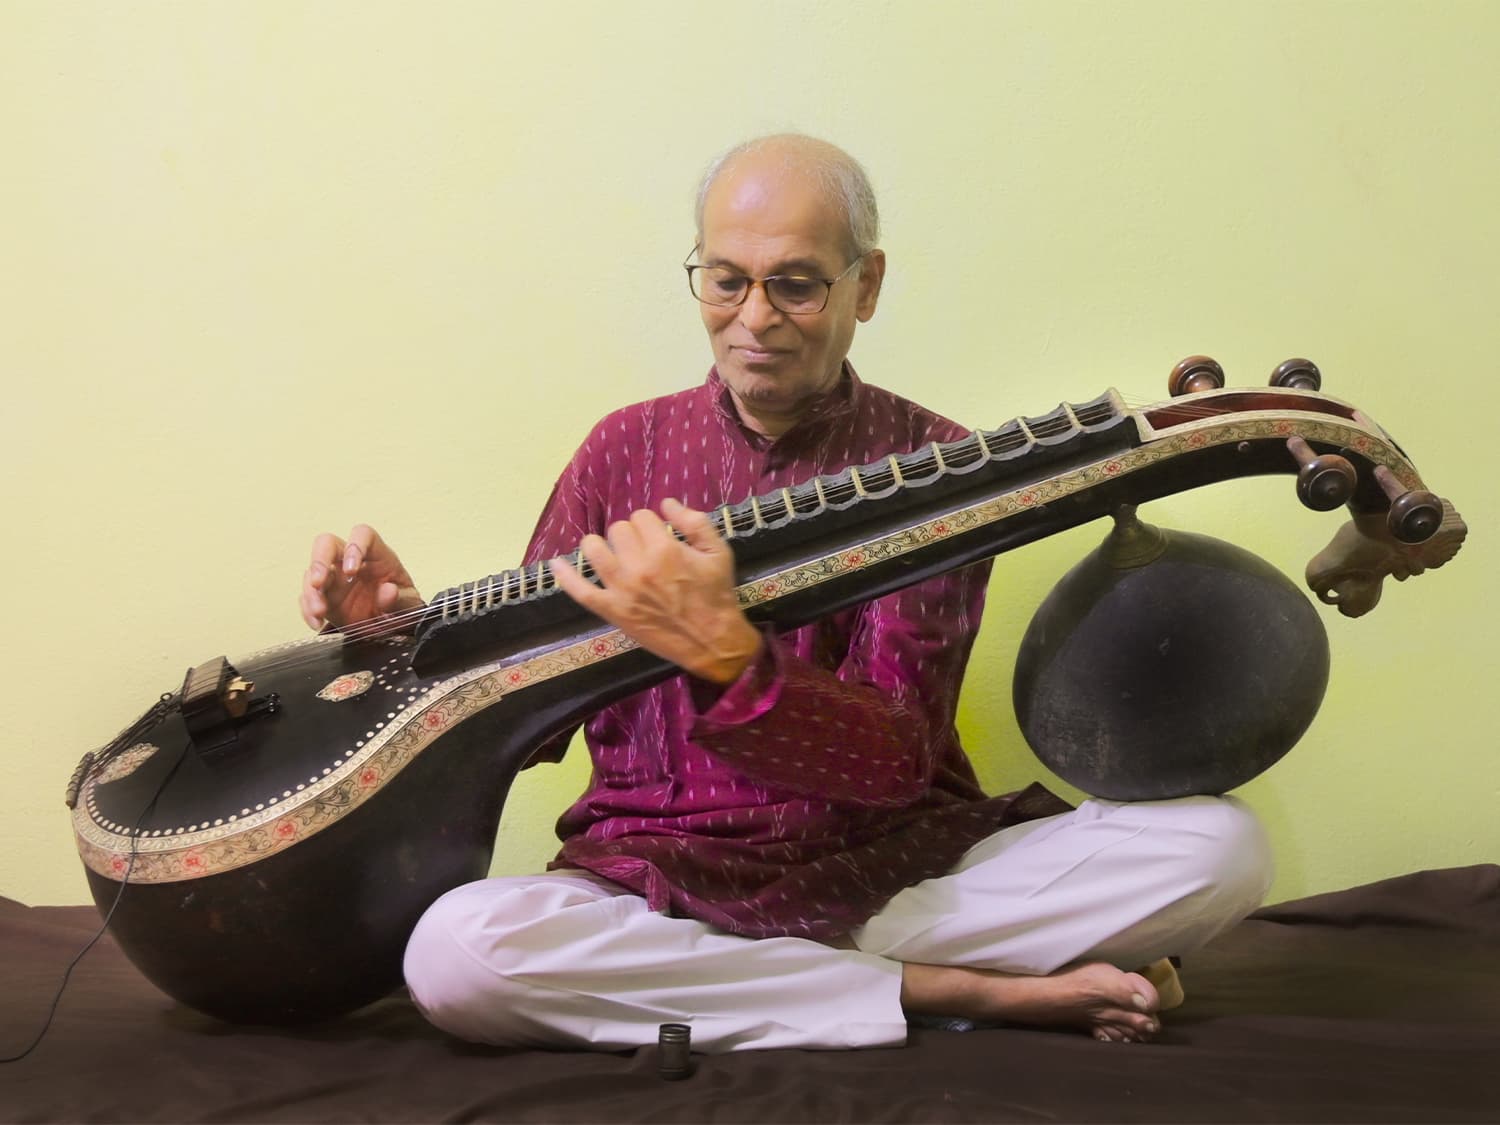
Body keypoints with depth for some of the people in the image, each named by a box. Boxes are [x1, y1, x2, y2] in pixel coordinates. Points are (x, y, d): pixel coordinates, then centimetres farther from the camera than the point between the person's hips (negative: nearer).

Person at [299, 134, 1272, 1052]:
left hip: (902, 867, -1)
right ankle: (955, 992, -18)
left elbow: (899, 755, -13)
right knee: (453, 950, -32)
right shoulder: (630, 449, 8)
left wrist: (720, 654, -29)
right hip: (663, 877, 1)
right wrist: (409, 626, -10)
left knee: (1219, 845, -22)